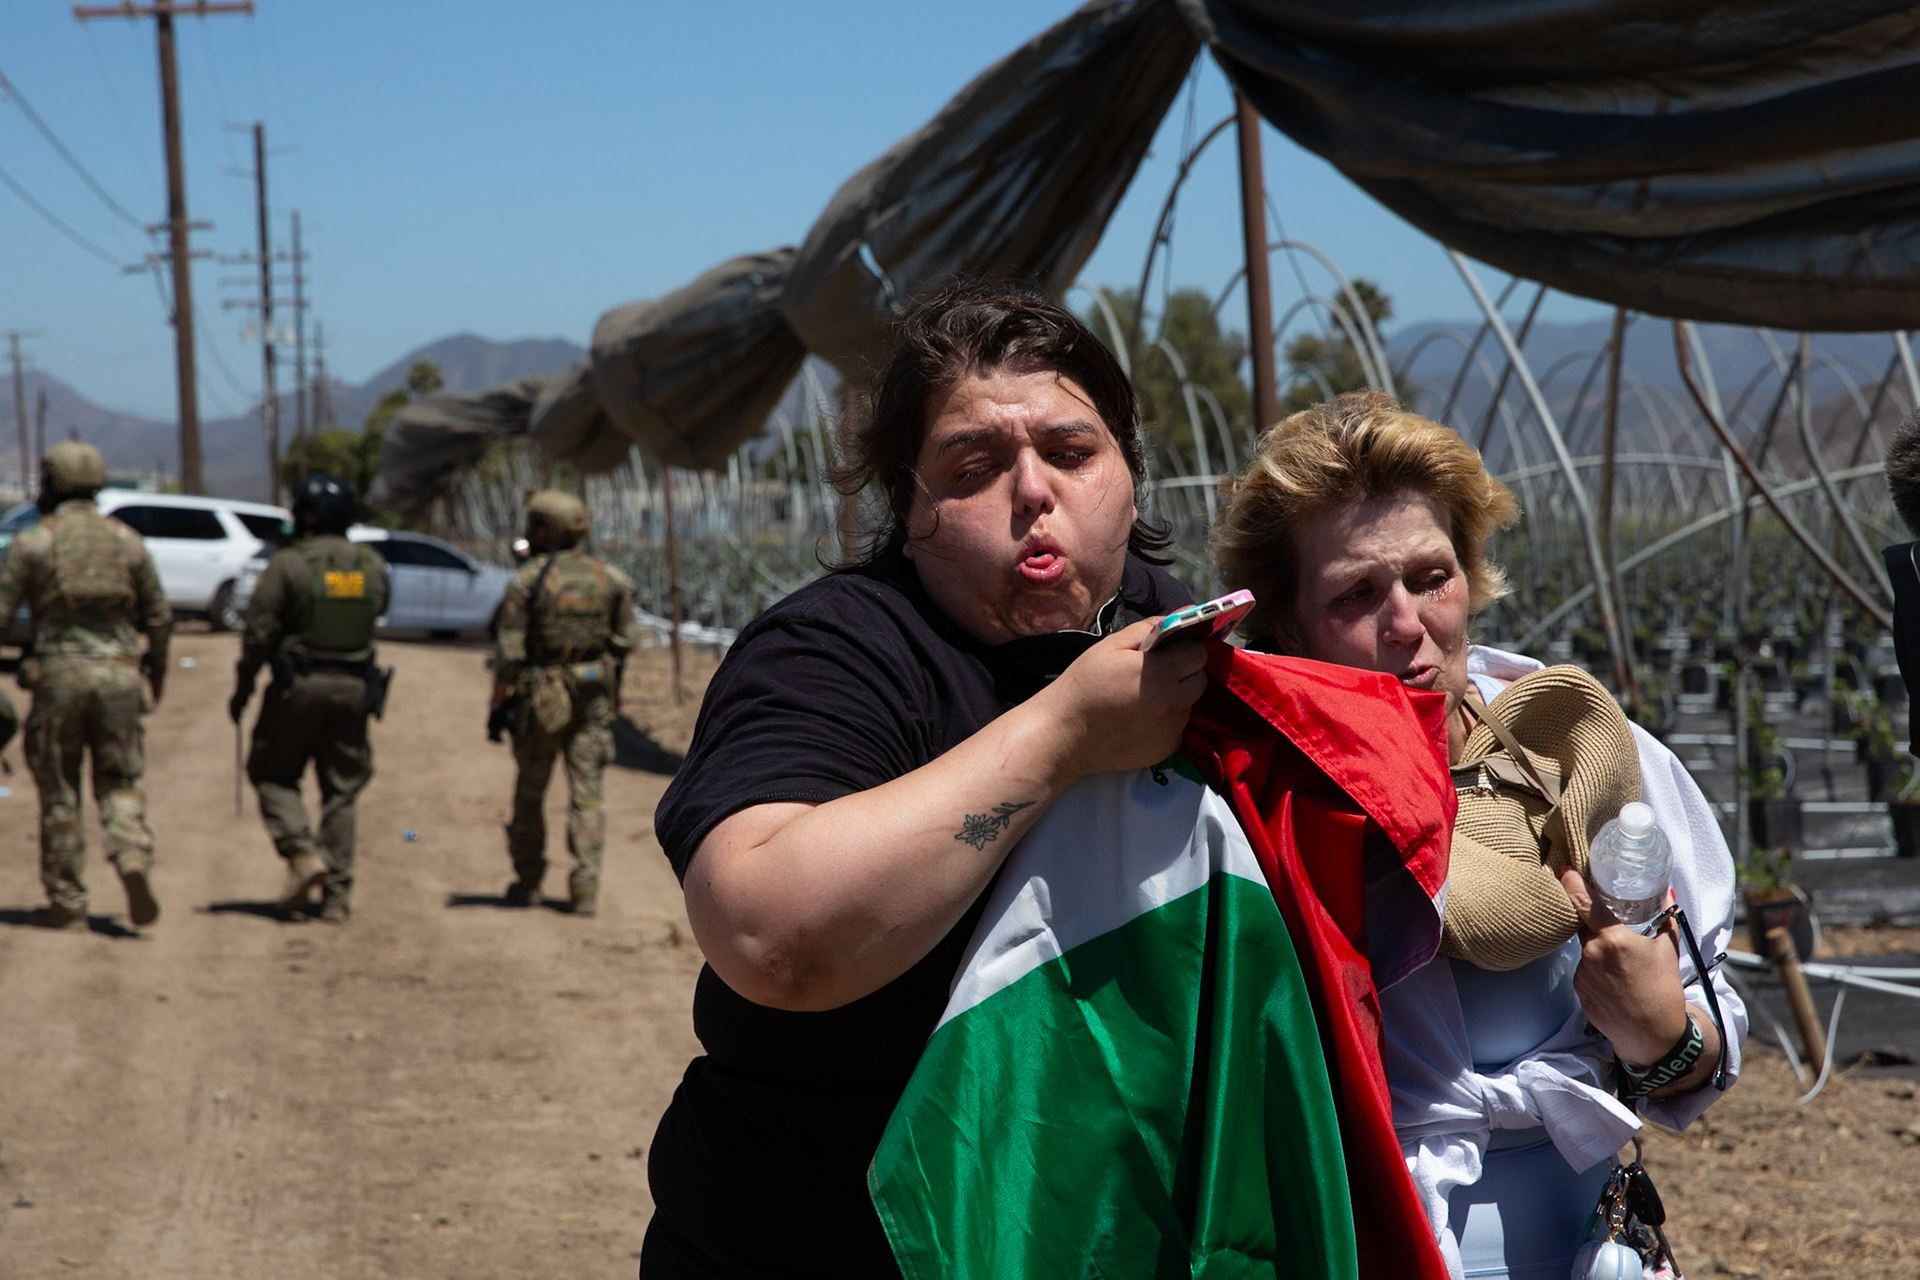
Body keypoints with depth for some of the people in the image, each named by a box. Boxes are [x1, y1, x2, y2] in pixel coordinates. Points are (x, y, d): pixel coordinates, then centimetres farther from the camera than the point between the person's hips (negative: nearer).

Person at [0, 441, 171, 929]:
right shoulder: (128, 541, 8)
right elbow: (160, 617, 10)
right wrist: (157, 671, 23)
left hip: (59, 674, -2)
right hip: (119, 675, 2)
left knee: (59, 793, 8)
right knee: (119, 785, 9)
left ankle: (65, 898, 10)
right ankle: (134, 863, -17)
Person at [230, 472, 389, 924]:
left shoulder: (288, 564, -9)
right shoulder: (372, 565, 4)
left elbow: (259, 632, -8)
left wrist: (242, 689, 0)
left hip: (300, 684, -4)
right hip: (354, 687, 4)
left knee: (274, 775, 13)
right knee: (341, 792, 9)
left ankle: (303, 854, -8)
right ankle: (337, 895, 7)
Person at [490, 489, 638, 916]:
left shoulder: (527, 580, -11)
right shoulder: (610, 578, 0)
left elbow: (508, 650, -11)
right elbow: (626, 639, 6)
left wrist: (498, 703, -2)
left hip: (539, 700, -2)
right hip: (593, 697, 2)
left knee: (530, 791, 13)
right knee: (588, 793, 2)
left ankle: (527, 883, 20)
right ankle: (586, 888, -5)